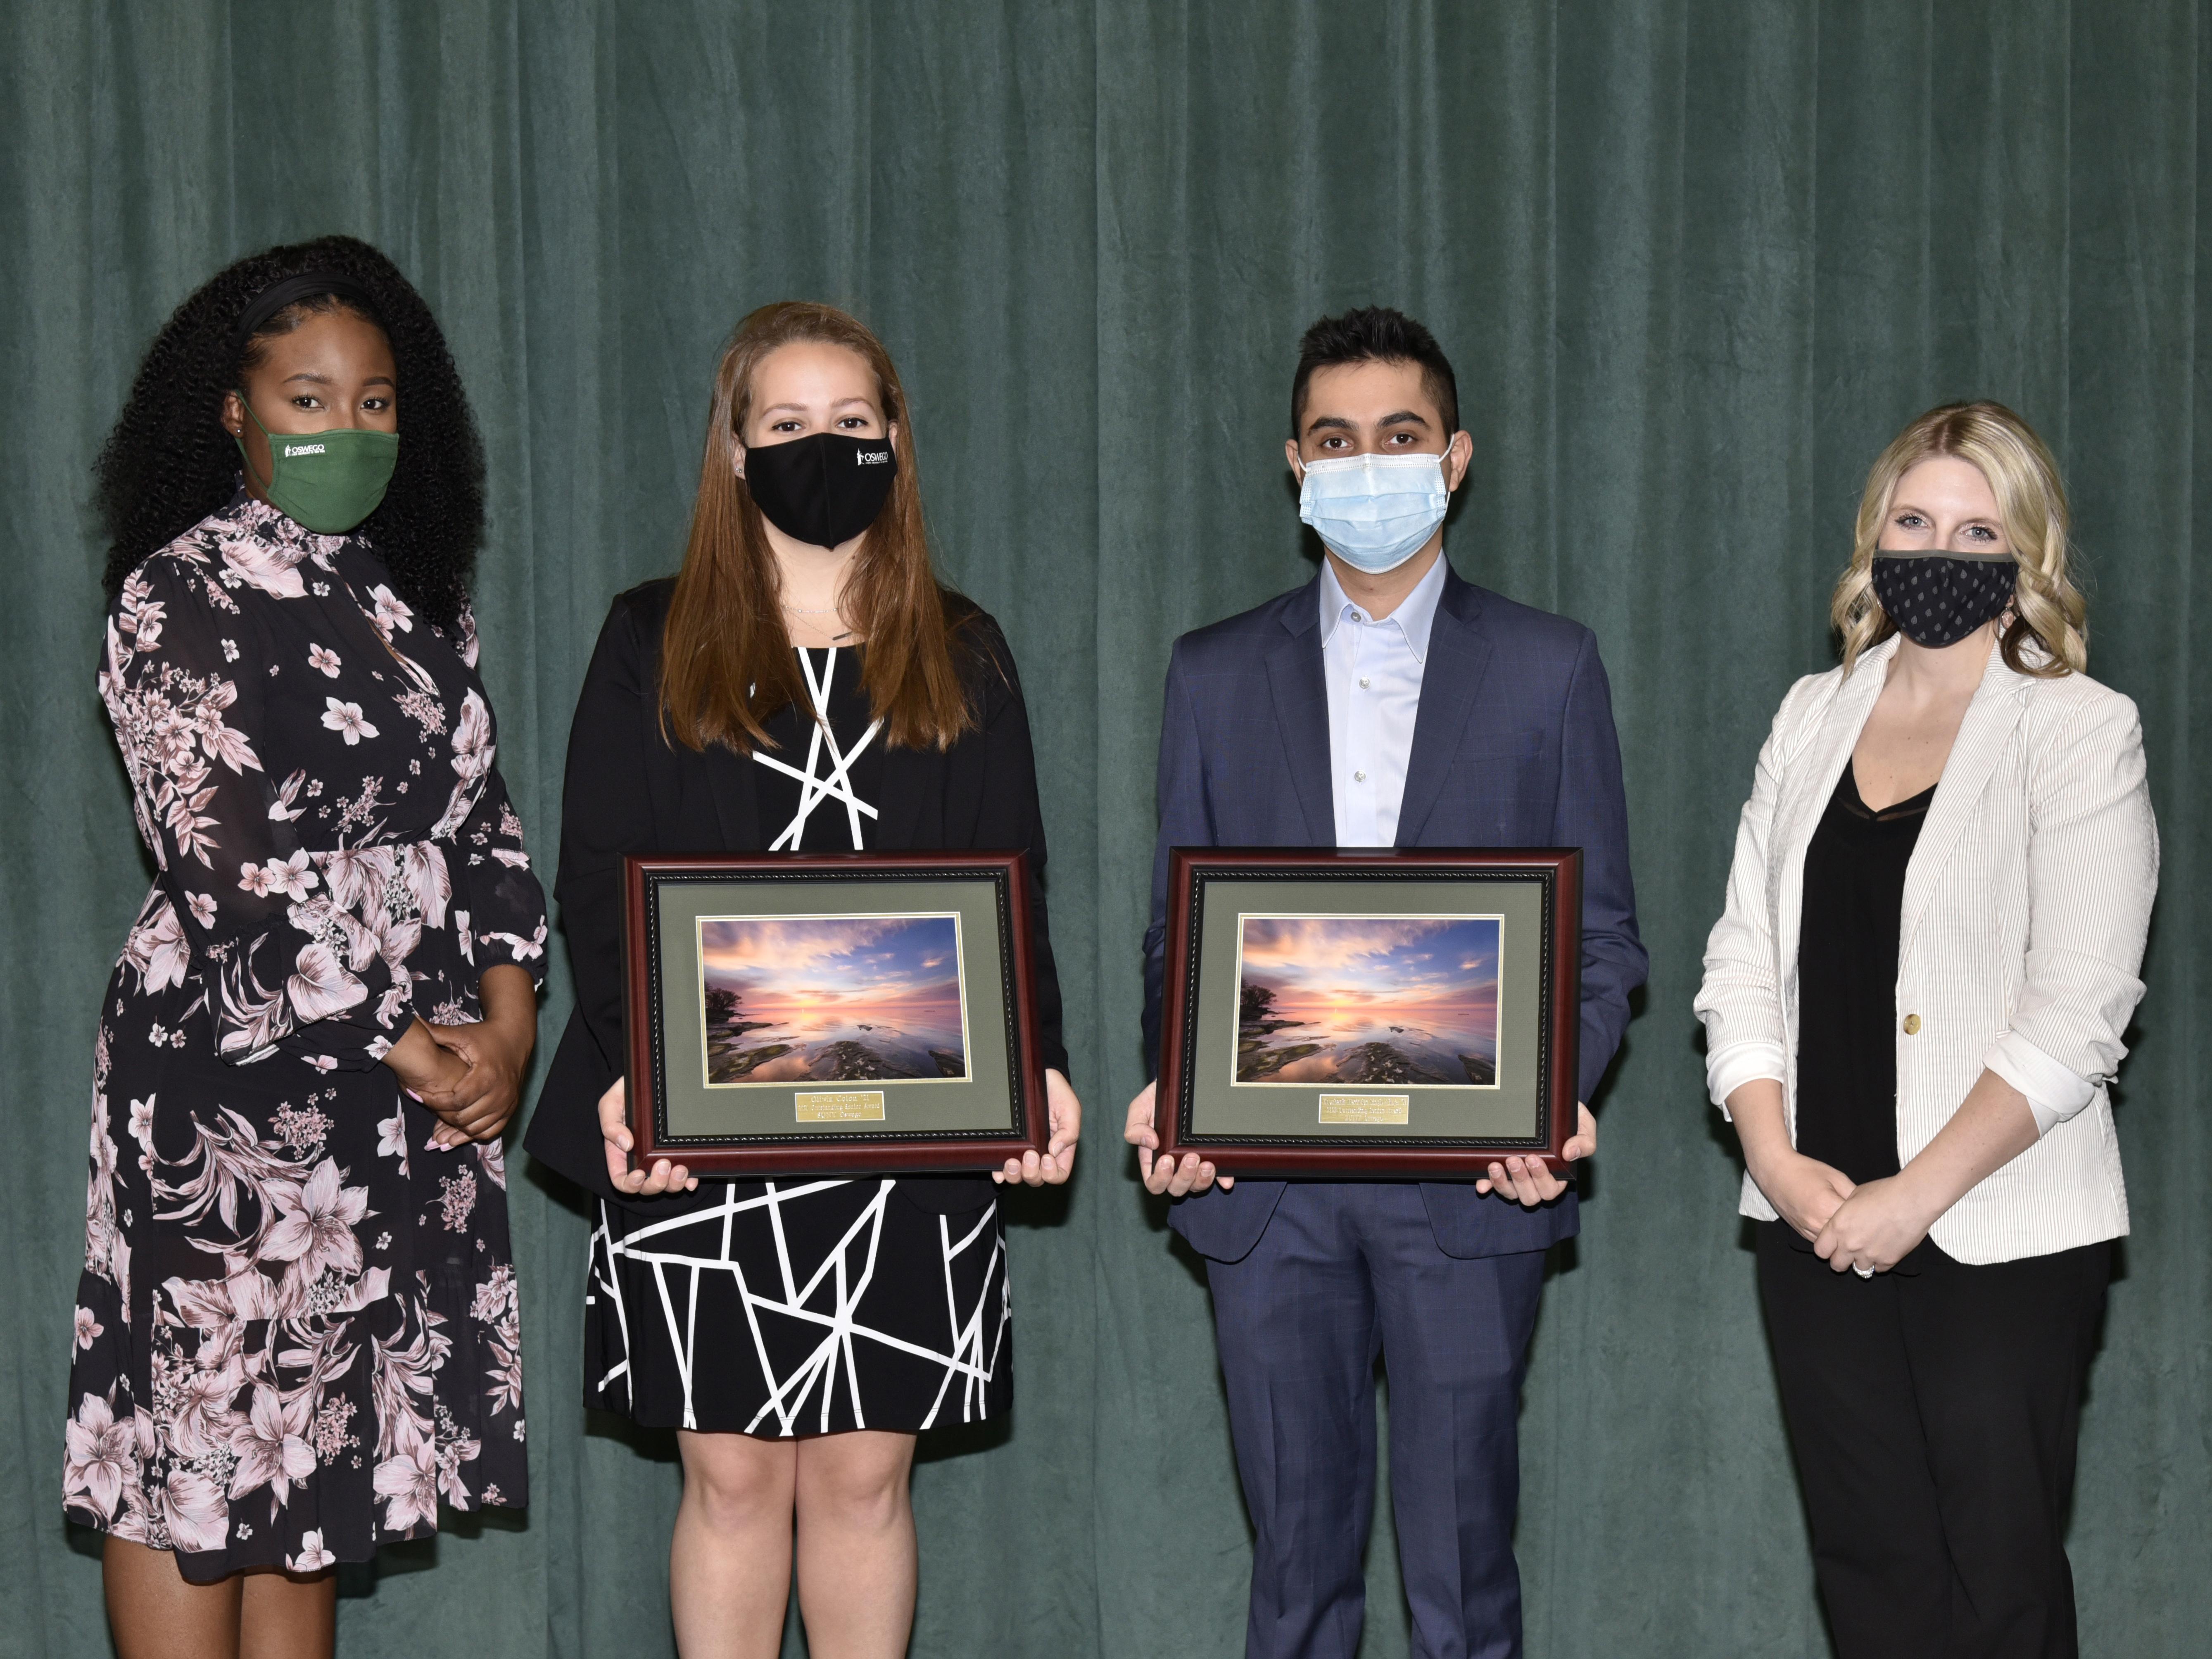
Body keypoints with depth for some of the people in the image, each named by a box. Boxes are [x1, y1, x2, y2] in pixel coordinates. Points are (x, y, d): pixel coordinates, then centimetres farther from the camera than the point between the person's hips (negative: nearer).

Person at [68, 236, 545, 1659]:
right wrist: (401, 1045, -12)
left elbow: (486, 829, 12)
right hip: (235, 1085, -6)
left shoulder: (419, 601, 15)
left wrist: (508, 1020, -4)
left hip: (428, 1093, 6)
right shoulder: (180, 593, -6)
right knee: (204, 1437, -2)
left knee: (323, 1451, 10)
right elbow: (233, 869, -13)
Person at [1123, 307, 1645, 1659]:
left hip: (1471, 1179, -2)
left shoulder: (1548, 669, 6)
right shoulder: (1217, 675, 11)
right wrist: (1173, 1087, -5)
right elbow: (1181, 927, 13)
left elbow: (1604, 930, 5)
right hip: (1264, 1181, 2)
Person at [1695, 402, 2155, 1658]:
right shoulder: (1815, 717, 11)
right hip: (1819, 1223, 5)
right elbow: (1744, 957, 9)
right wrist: (1774, 1158, -5)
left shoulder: (2081, 731, -5)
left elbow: (2075, 1016, -12)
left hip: (2004, 1236, -4)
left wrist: (1918, 1194, -16)